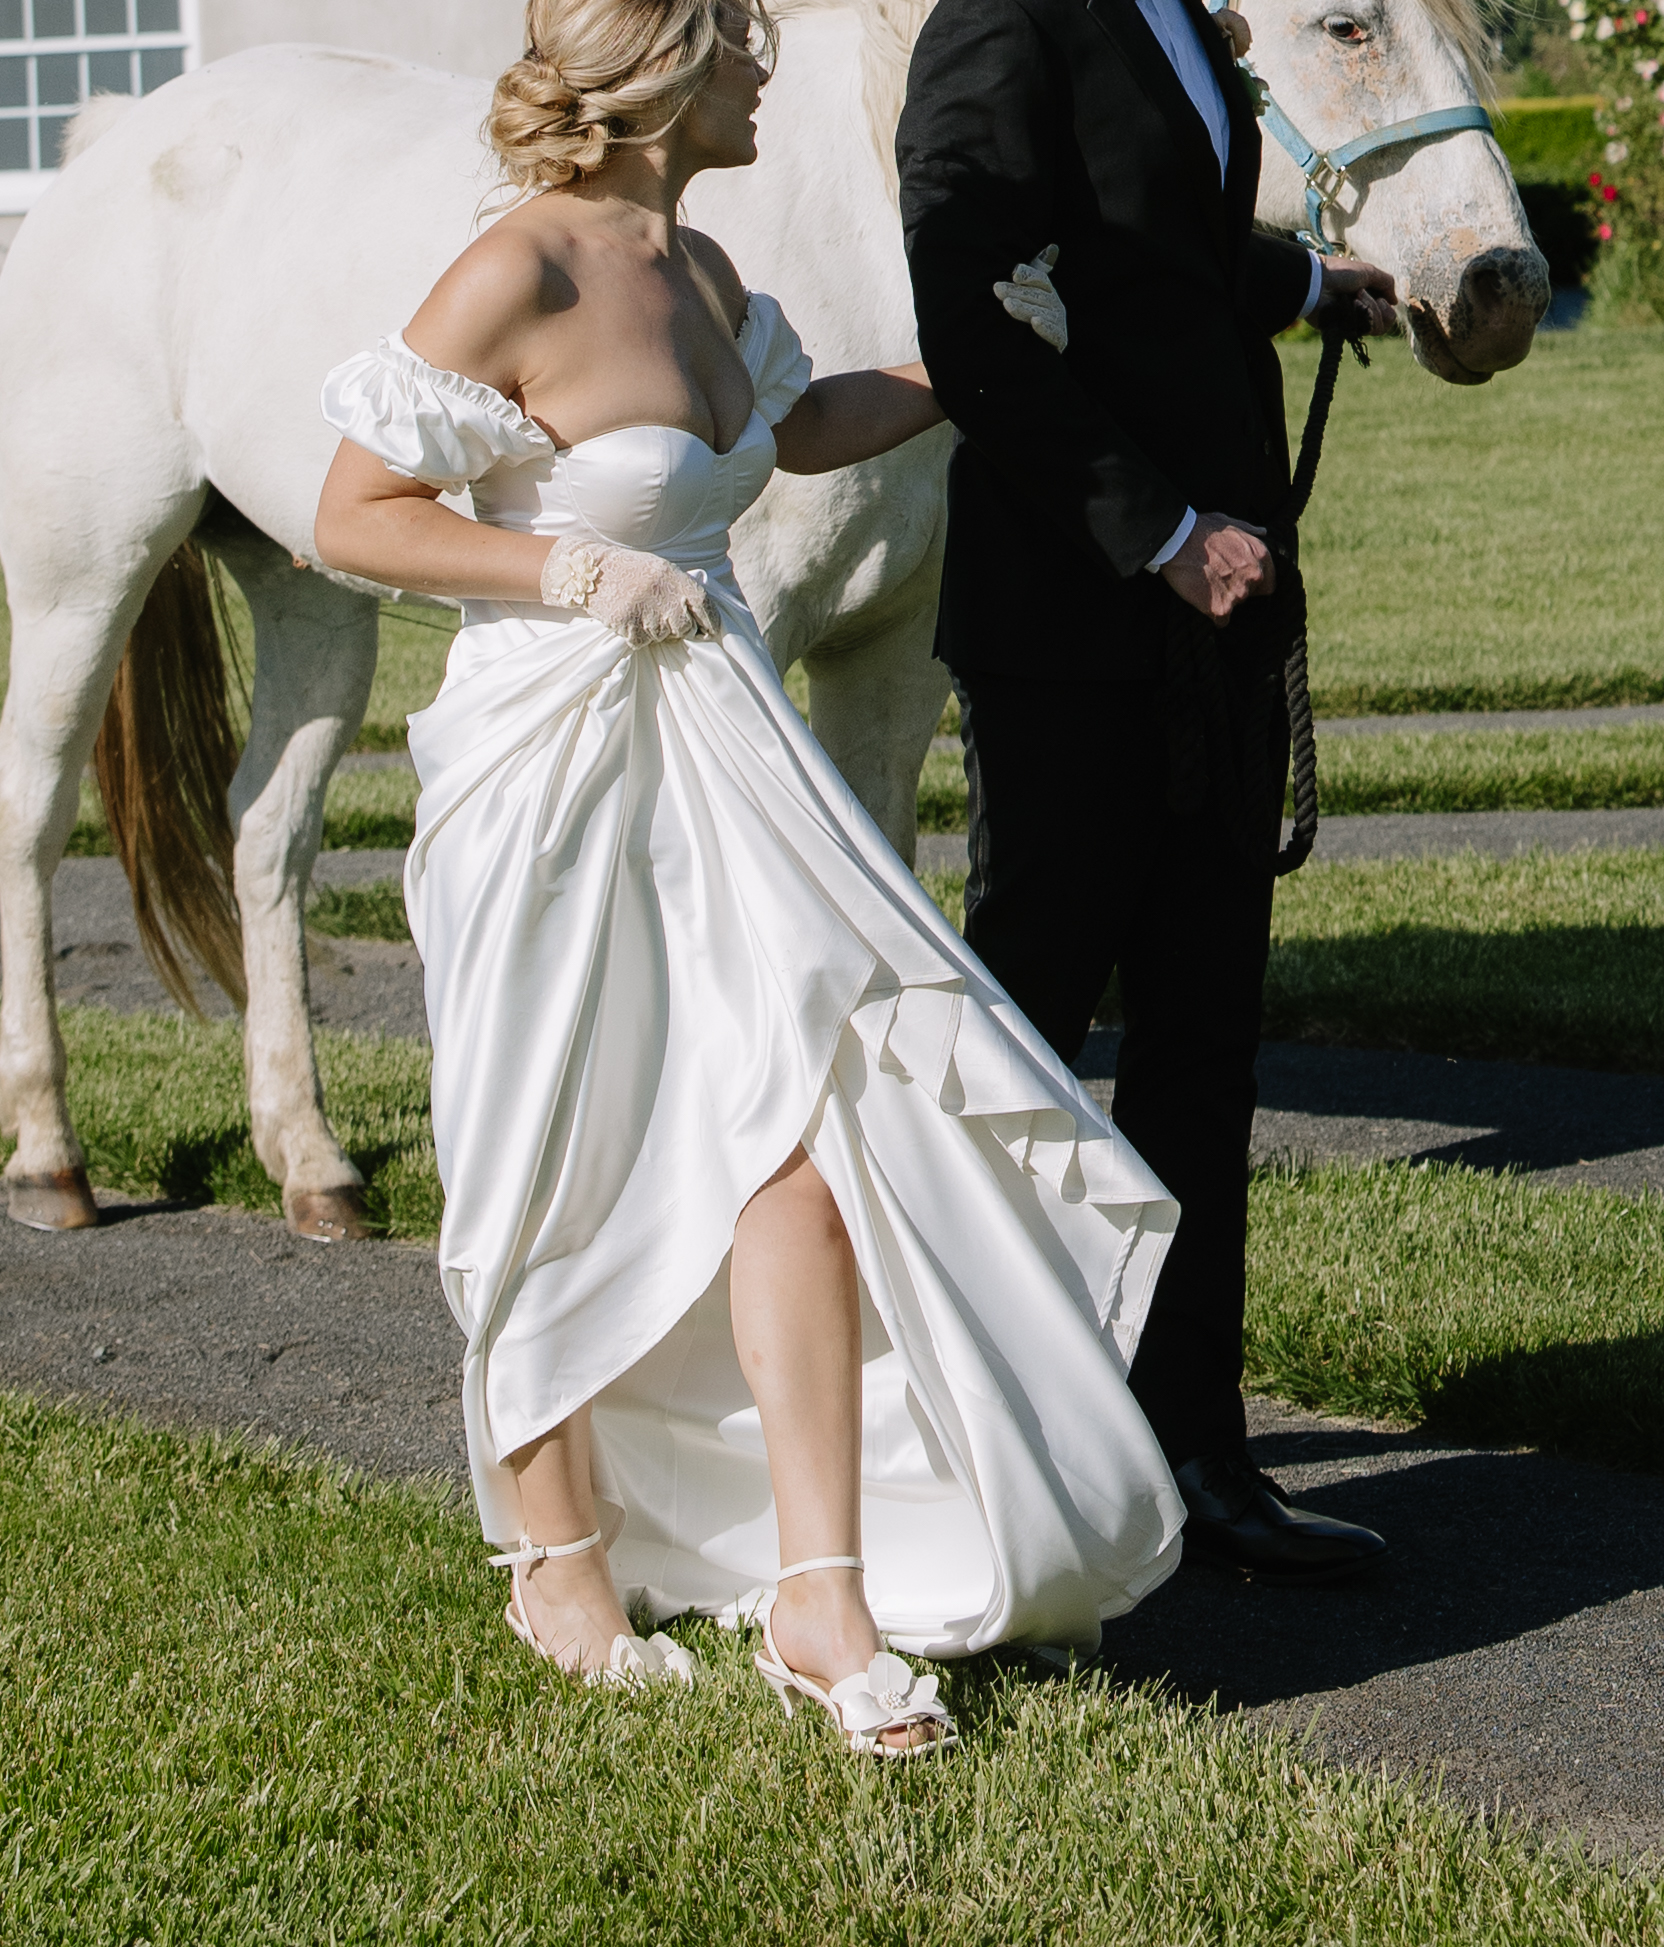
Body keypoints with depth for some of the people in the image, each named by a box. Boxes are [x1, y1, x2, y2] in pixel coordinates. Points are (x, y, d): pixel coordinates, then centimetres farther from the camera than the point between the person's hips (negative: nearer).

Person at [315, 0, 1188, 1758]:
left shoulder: (696, 272, 8)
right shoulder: (515, 278, -16)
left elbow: (792, 429, 29)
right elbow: (355, 518, -14)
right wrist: (578, 571, -19)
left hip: (714, 743, 7)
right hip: (555, 766, -7)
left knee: (796, 1113, -7)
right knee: (563, 1184, 8)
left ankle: (822, 1597, -6)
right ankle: (561, 1560, 28)